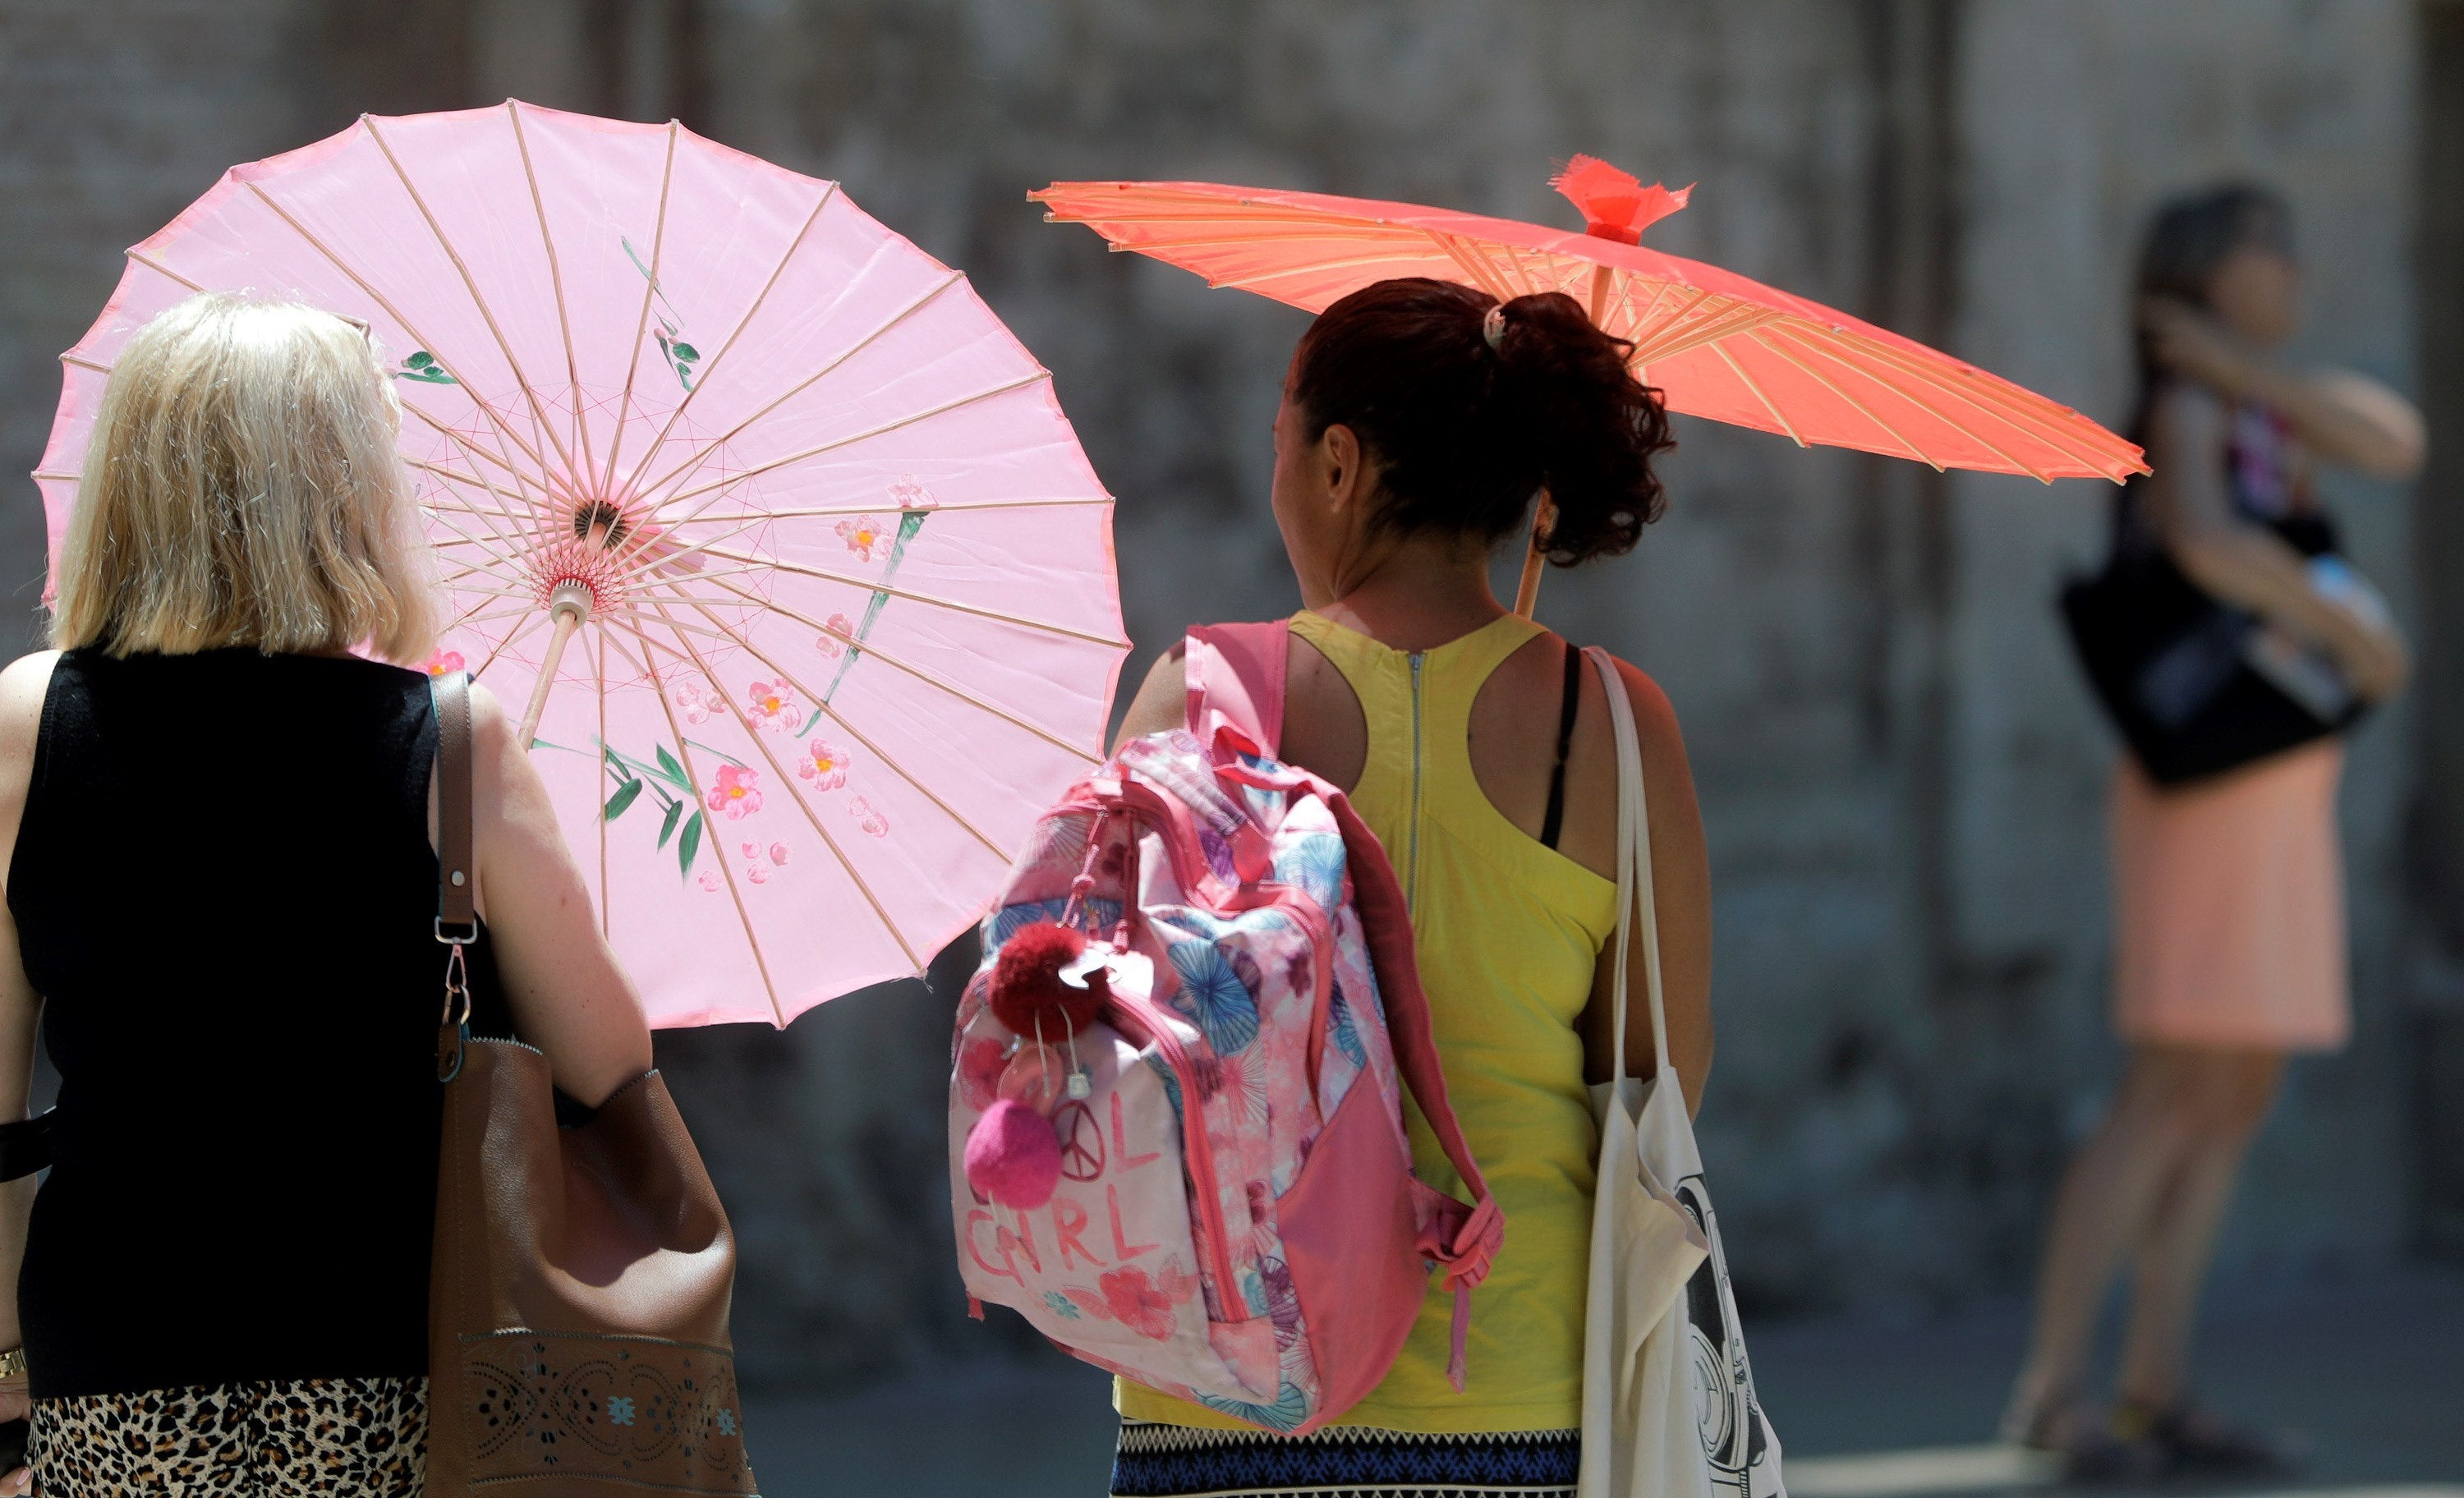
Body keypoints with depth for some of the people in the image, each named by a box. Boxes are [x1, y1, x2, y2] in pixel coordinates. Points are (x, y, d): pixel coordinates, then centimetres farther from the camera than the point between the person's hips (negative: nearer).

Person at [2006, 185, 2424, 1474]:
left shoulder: (2266, 403, 15)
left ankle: (2155, 1390, 6)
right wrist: (2353, 634, -23)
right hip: (2213, 786, -9)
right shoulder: (2184, 409, -12)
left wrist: (2239, 361, -10)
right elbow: (2208, 541, -32)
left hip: (2283, 787, 9)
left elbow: (2395, 444, -4)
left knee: (2238, 1094, 6)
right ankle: (2052, 1389, -11)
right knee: (2176, 1090, -11)